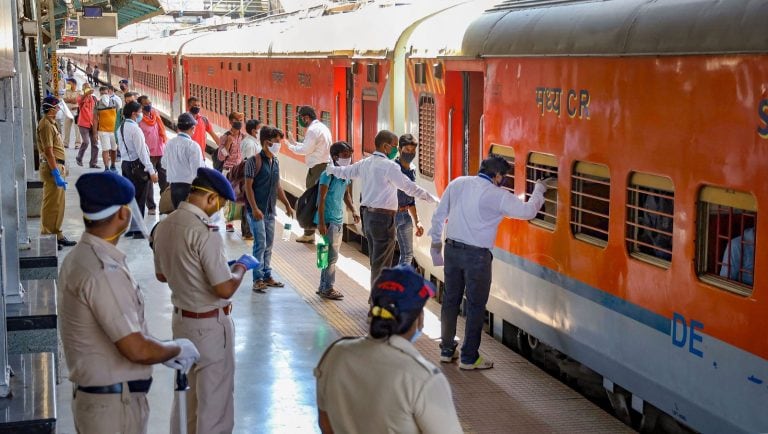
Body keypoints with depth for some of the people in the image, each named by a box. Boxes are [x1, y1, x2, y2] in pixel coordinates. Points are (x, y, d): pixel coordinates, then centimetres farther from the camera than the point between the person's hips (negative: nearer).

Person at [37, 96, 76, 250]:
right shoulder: (46, 125, -16)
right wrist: (56, 173, -24)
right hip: (52, 168, -10)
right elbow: (48, 151, -22)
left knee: (59, 204, 15)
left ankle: (56, 235, 23)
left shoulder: (51, 123, 16)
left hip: (57, 166, 10)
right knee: (51, 205, -6)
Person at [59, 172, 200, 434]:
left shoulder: (79, 258, 7)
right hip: (114, 403, -9)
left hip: (95, 395, 9)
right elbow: (137, 349, -25)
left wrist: (165, 353, 11)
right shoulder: (103, 272, -25)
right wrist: (178, 349, -8)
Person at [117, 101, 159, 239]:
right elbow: (142, 151, -20)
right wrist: (151, 171, -18)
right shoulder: (135, 129, -17)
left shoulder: (121, 128, 10)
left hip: (126, 164, 9)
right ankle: (137, 230, 0)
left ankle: (128, 228, 20)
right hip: (137, 166, -9)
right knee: (139, 199, -2)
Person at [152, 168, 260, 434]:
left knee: (186, 390, 22)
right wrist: (241, 266, -7)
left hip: (181, 319, 8)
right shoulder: (205, 231, -25)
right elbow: (225, 289, -24)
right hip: (210, 325, -8)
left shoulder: (164, 226, 1)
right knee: (215, 397, 6)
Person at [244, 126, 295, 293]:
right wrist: (254, 208, -21)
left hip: (270, 210, 7)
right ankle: (258, 279, -3)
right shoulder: (254, 161, -12)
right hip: (257, 210, -7)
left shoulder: (275, 161, 11)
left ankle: (267, 276, 22)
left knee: (268, 245, 12)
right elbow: (248, 186, -14)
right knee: (260, 244, -9)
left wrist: (287, 205, 18)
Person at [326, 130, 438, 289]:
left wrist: (330, 169, 46)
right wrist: (431, 198, -9)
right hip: (383, 217, -9)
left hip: (367, 214, 9)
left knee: (375, 259, 19)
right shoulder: (389, 166, -15)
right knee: (381, 263, -3)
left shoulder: (365, 163, 10)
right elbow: (409, 186, -16)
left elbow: (346, 171, 25)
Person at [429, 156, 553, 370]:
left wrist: (436, 240, 19)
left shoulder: (457, 183, 3)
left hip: (452, 249, 6)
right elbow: (528, 211, -5)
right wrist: (539, 189, 12)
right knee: (476, 306, 5)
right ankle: (469, 358, 10)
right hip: (477, 255, -5)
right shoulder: (498, 196, -11)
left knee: (450, 300, 15)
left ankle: (447, 350, 27)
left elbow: (439, 214, 7)